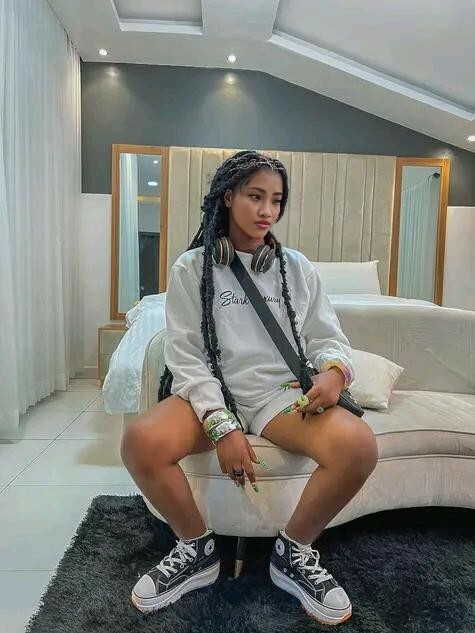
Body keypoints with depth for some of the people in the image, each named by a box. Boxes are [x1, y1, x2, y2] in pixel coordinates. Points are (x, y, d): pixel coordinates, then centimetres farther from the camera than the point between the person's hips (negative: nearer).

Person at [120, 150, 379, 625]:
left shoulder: (296, 267, 10)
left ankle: (293, 553, 2)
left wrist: (334, 371, -18)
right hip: (211, 391, -1)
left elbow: (329, 338, 8)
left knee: (359, 446, -27)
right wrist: (221, 425, -19)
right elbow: (186, 356, -5)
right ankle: (197, 550, 1)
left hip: (282, 392, 2)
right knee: (140, 442, -30)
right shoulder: (191, 268, 3)